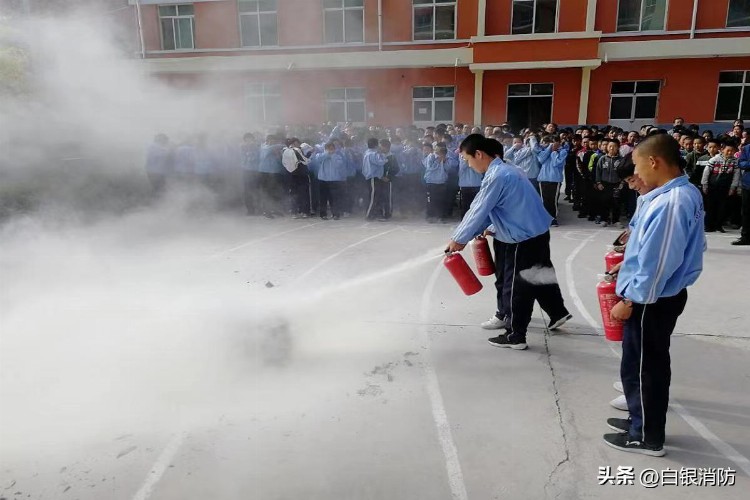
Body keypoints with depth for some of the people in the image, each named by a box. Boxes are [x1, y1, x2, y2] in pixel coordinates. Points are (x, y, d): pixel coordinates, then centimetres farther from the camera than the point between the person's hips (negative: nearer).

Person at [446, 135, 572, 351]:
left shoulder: (496, 176, -21)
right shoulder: (505, 170, 10)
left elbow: (478, 211, -18)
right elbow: (487, 210, 14)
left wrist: (458, 239, -8)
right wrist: (478, 231, 11)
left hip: (525, 238, -9)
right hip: (537, 232, 9)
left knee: (520, 287, 2)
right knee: (538, 278, 25)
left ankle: (515, 336, 15)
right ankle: (558, 312, 43)